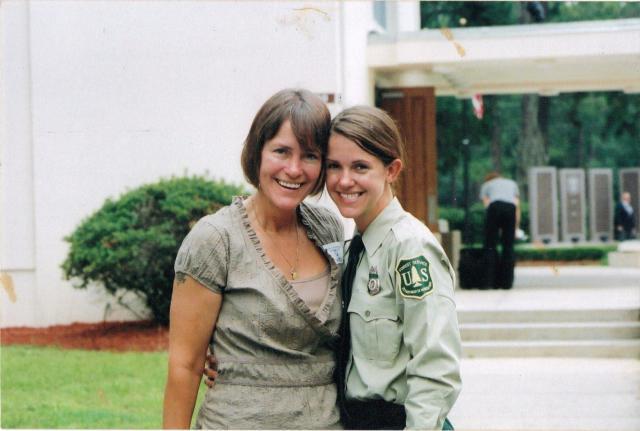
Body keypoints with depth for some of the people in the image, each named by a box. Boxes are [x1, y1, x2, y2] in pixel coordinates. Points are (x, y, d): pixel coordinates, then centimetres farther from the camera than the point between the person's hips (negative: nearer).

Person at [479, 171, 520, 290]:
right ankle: (507, 282, 1)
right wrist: (516, 228, 25)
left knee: (490, 245, 0)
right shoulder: (512, 183, 37)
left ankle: (490, 281, -8)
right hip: (510, 207, 2)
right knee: (508, 246, 5)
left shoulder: (486, 185, 30)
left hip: (494, 206, -2)